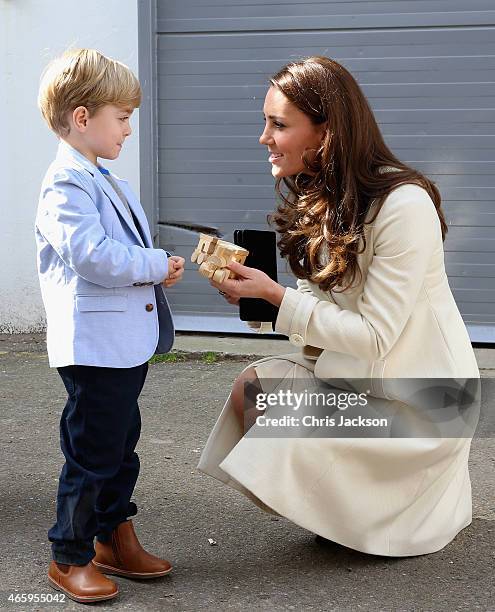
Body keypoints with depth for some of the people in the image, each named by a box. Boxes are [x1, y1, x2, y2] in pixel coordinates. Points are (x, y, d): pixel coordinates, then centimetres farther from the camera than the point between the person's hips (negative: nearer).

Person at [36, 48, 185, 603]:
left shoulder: (107, 183, 17)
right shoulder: (66, 184, -15)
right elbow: (92, 255, -27)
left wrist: (159, 267, 4)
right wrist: (158, 265, -17)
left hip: (128, 342, 10)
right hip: (94, 345, -10)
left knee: (121, 447, 18)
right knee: (92, 454, -1)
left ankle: (115, 541, 31)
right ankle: (69, 557, 13)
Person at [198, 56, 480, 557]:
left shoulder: (405, 206, -24)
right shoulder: (319, 197, 4)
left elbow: (374, 337, -24)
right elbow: (325, 304, 4)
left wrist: (276, 297, -25)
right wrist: (252, 292, -13)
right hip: (351, 367, 8)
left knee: (281, 449, -20)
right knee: (250, 386, -13)